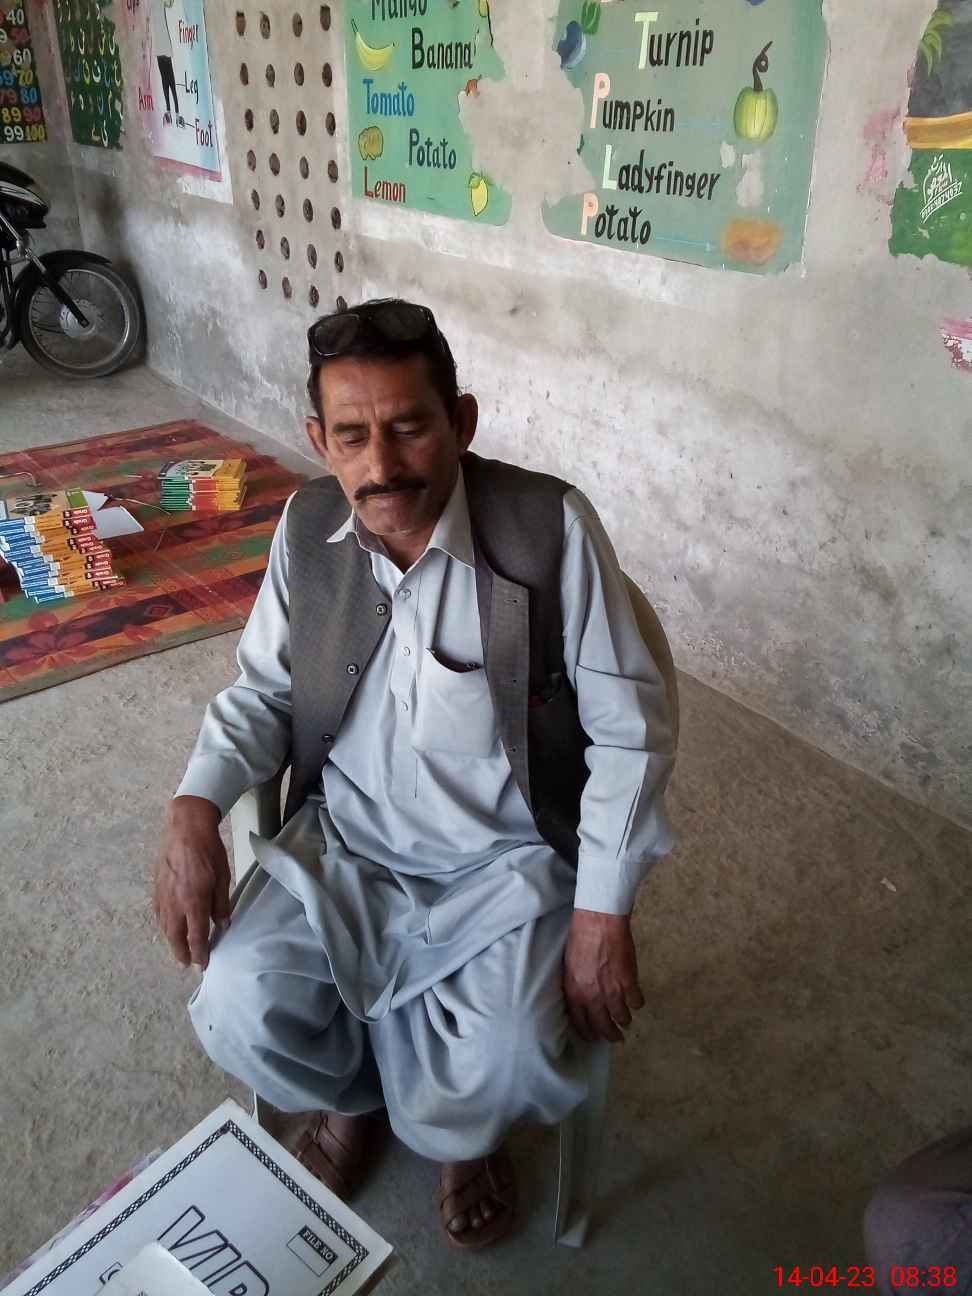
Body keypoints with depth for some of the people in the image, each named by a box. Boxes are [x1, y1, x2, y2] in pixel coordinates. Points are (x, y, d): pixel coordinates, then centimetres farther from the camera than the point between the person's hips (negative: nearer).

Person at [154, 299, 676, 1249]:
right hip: (343, 850, 3)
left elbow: (628, 729, -11)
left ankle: (462, 1135, 21)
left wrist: (603, 913, -14)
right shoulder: (306, 527, -4)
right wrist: (195, 805, -9)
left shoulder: (551, 528, -17)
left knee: (505, 1072, -22)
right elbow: (263, 689, 8)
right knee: (242, 1015, -17)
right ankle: (352, 1094, 22)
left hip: (507, 863, -2)